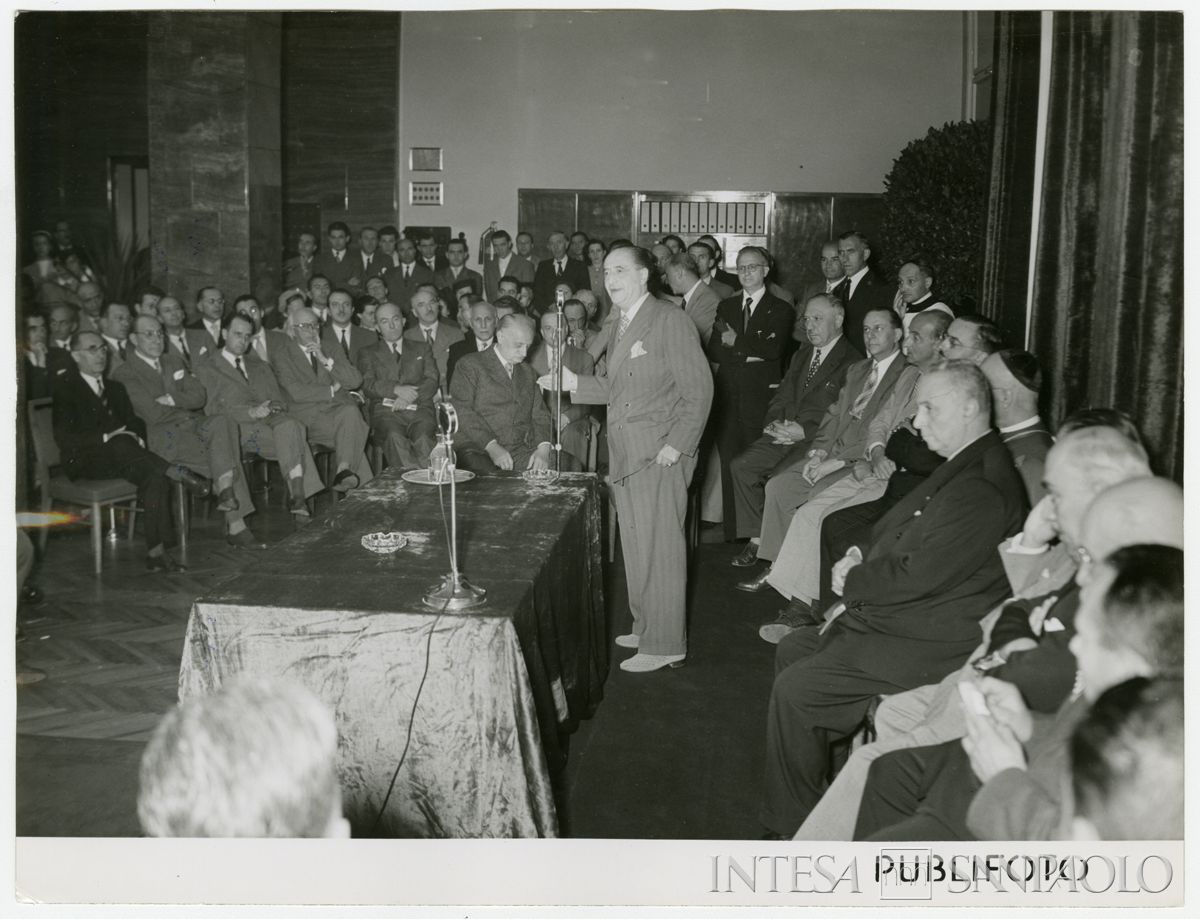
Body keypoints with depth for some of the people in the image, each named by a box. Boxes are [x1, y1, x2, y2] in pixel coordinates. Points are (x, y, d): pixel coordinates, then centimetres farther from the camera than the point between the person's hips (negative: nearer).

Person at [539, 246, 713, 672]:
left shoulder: (670, 320, -10)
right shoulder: (620, 325, 16)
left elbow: (698, 387, -12)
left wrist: (677, 444, -17)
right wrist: (575, 384, 6)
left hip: (659, 454, -8)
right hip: (625, 455, 8)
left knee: (659, 548, -3)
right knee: (635, 547, 15)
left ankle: (664, 644, 6)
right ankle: (646, 628, 28)